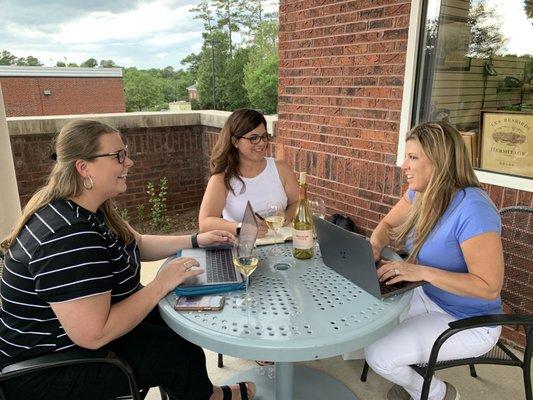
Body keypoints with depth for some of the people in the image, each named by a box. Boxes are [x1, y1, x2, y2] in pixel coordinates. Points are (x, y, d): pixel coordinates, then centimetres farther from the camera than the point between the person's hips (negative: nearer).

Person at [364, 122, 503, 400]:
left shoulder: (473, 209, -30)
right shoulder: (420, 193, -5)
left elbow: (490, 287, -28)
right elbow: (386, 224, 8)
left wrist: (422, 271, -34)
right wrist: (374, 248, -13)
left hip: (467, 322, -8)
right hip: (428, 297, 8)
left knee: (378, 355, -17)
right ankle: (414, 375, 24)